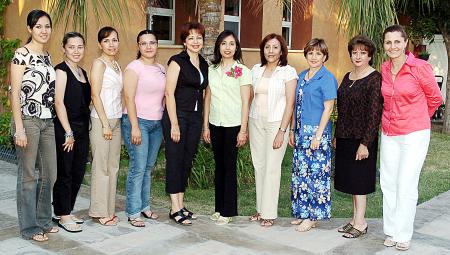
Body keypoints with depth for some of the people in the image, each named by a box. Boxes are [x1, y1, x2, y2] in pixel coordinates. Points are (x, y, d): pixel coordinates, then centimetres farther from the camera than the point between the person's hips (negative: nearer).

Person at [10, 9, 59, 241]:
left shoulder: (47, 56, 13)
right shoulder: (22, 54, -8)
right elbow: (14, 93, -12)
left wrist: (51, 118, 13)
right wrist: (19, 128, -16)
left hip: (47, 122, 7)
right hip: (28, 120, -7)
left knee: (49, 174, 12)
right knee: (28, 175, 2)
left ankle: (43, 221, 27)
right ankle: (29, 228, 13)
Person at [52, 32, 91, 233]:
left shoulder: (82, 72, 15)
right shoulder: (61, 70, -8)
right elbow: (59, 103, -14)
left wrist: (84, 130, 12)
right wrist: (68, 132, -16)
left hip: (82, 129, 8)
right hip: (65, 129, -8)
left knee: (78, 173, 11)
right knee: (65, 173, 0)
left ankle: (66, 211, 24)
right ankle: (62, 216, 11)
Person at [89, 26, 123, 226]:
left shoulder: (116, 64, 15)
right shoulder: (99, 63, -6)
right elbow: (95, 95, -12)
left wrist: (116, 121, 11)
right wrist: (105, 123, -14)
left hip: (116, 120, 8)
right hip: (101, 120, -8)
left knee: (113, 166, 9)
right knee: (101, 167, -3)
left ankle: (109, 209, 17)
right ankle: (100, 211, 5)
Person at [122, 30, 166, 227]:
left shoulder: (161, 69, 12)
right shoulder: (134, 67, -6)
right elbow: (129, 98, -12)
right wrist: (135, 126, -17)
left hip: (157, 123, 6)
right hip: (138, 121, -6)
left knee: (148, 167, 11)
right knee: (138, 167, -6)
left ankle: (144, 206, 22)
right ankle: (133, 212, 3)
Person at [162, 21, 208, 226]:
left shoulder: (204, 64, 13)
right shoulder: (177, 61, -6)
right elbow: (169, 93, -11)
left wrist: (204, 122, 11)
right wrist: (174, 124, -16)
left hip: (195, 118, 6)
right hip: (177, 116, -6)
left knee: (187, 161, 10)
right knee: (175, 160, -1)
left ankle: (181, 205, 20)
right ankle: (175, 208, 6)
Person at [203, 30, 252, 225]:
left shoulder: (242, 71, -3)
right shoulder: (212, 70, 8)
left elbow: (245, 102, -5)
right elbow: (208, 98, 10)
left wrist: (243, 130, -9)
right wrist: (205, 125, 6)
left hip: (233, 125, -4)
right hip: (215, 124, 4)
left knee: (230, 167, 0)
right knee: (219, 166, 10)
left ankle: (228, 211, 9)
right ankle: (219, 207, 20)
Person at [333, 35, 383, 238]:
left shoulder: (375, 79, -11)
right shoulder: (347, 77, 12)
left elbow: (375, 113, -16)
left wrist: (365, 143, -19)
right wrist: (336, 136, 15)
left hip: (362, 138, -7)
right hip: (345, 137, 7)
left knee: (359, 179, 0)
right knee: (350, 179, 13)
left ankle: (360, 223, 11)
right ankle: (355, 219, 24)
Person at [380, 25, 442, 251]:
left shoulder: (420, 67, -12)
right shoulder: (384, 69, 3)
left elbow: (435, 99, 1)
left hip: (414, 134, -5)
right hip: (389, 134, 5)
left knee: (406, 185, -2)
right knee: (388, 184, 9)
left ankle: (403, 236, 11)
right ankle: (391, 231, 22)